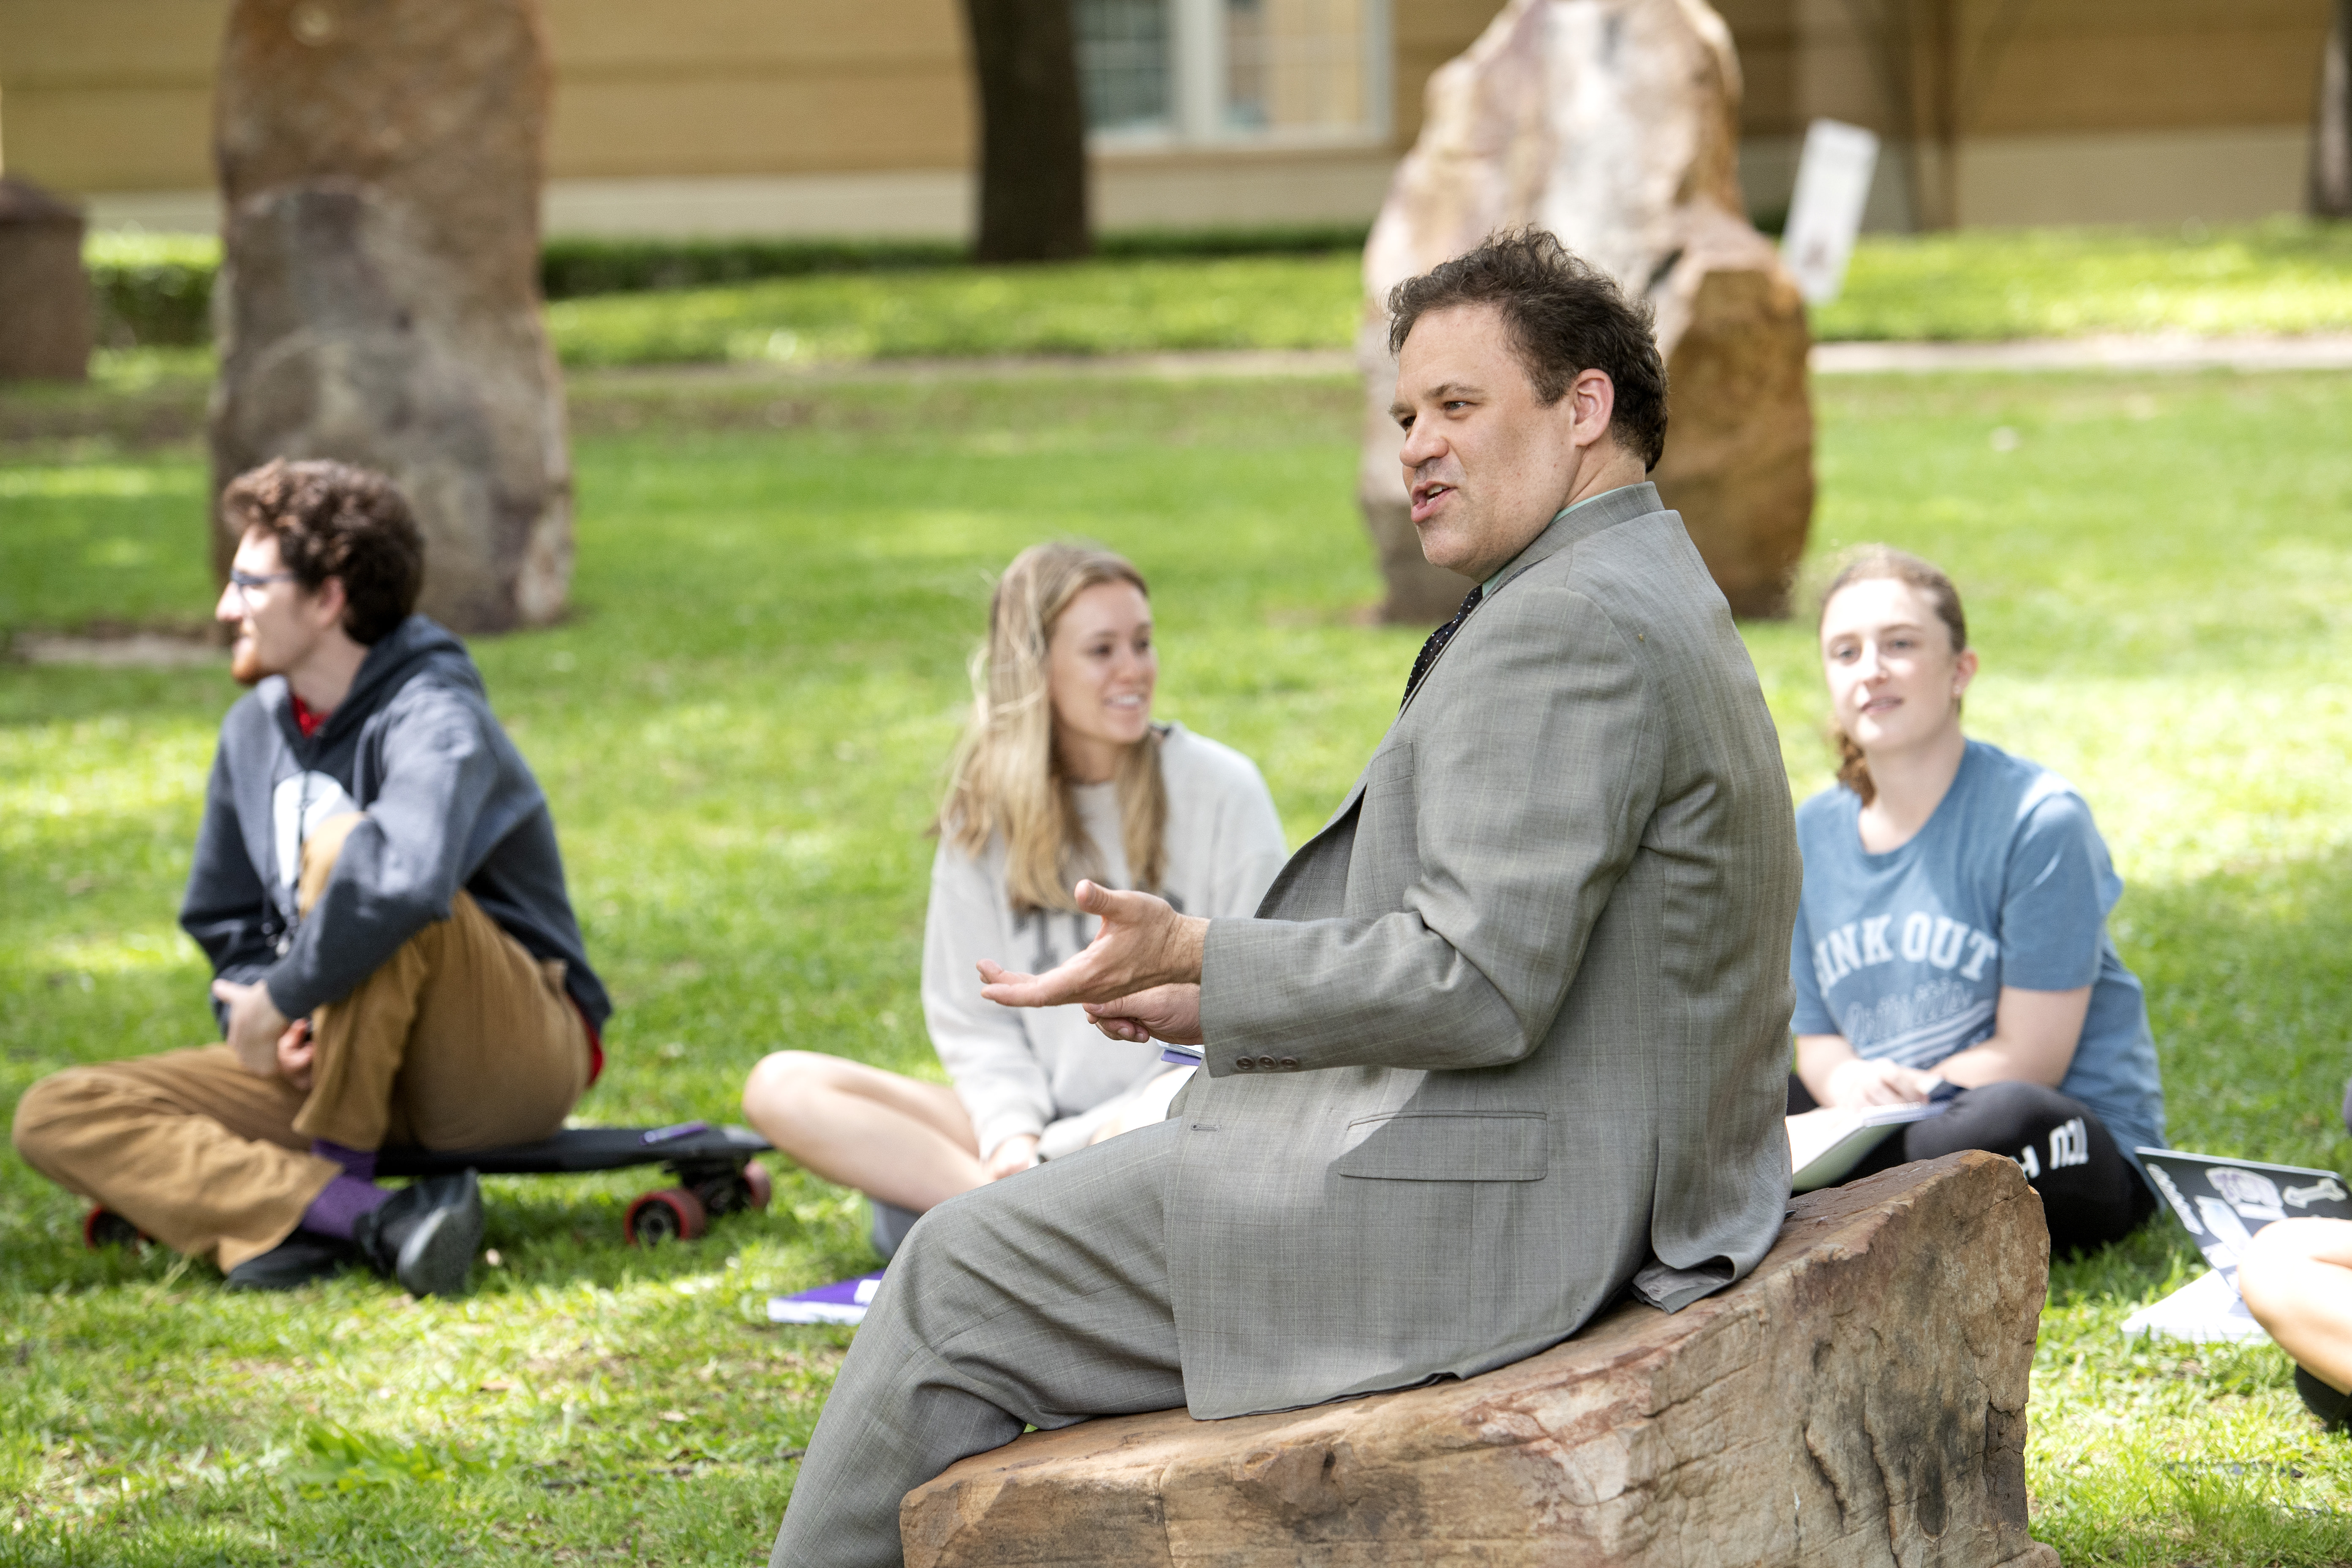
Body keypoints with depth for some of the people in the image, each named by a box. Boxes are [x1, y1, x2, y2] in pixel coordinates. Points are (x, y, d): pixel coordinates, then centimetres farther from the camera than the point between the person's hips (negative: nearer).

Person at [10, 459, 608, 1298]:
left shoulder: (434, 721, -17)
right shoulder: (254, 731, 9)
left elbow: (405, 881, -39)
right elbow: (227, 921, 19)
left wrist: (281, 1001, -28)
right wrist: (256, 1009, -3)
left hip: (519, 1059, -8)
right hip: (337, 1062, 8)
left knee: (343, 847, -32)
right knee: (56, 1116, -11)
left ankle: (336, 1175, -21)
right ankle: (371, 1221, -31)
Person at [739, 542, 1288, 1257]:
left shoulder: (1220, 789, 0)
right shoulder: (986, 812, 7)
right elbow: (977, 1018, 8)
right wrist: (1012, 1132, -14)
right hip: (1042, 1116, 4)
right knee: (782, 1085, -16)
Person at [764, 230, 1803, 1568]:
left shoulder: (1568, 626, -18)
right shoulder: (1662, 602, 17)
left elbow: (1481, 987, -25)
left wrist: (1198, 958, -16)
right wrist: (1227, 996, 12)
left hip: (1482, 1207, -11)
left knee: (965, 1273, 0)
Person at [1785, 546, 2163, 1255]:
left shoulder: (2039, 817, -12)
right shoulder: (1815, 831, 6)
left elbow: (2027, 1059, -13)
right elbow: (1818, 1034, 8)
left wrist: (1904, 1093, -17)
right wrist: (1847, 1084, -16)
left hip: (2076, 1148, -6)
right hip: (1891, 1130, 6)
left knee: (2008, 1117, -40)